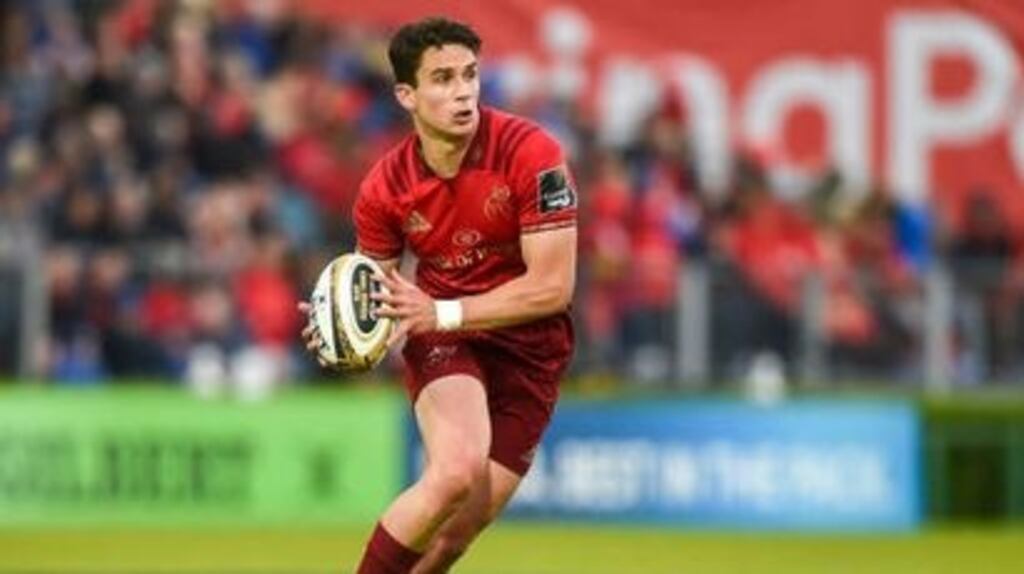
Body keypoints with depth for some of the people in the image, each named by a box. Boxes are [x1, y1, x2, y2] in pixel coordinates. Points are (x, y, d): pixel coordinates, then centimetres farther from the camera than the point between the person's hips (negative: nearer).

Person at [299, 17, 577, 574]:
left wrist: (440, 314, -26)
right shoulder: (384, 187, -9)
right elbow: (377, 293, 4)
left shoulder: (530, 153, -18)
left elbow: (552, 287, -19)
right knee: (456, 471, -30)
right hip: (442, 340, 0)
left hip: (529, 349, 0)